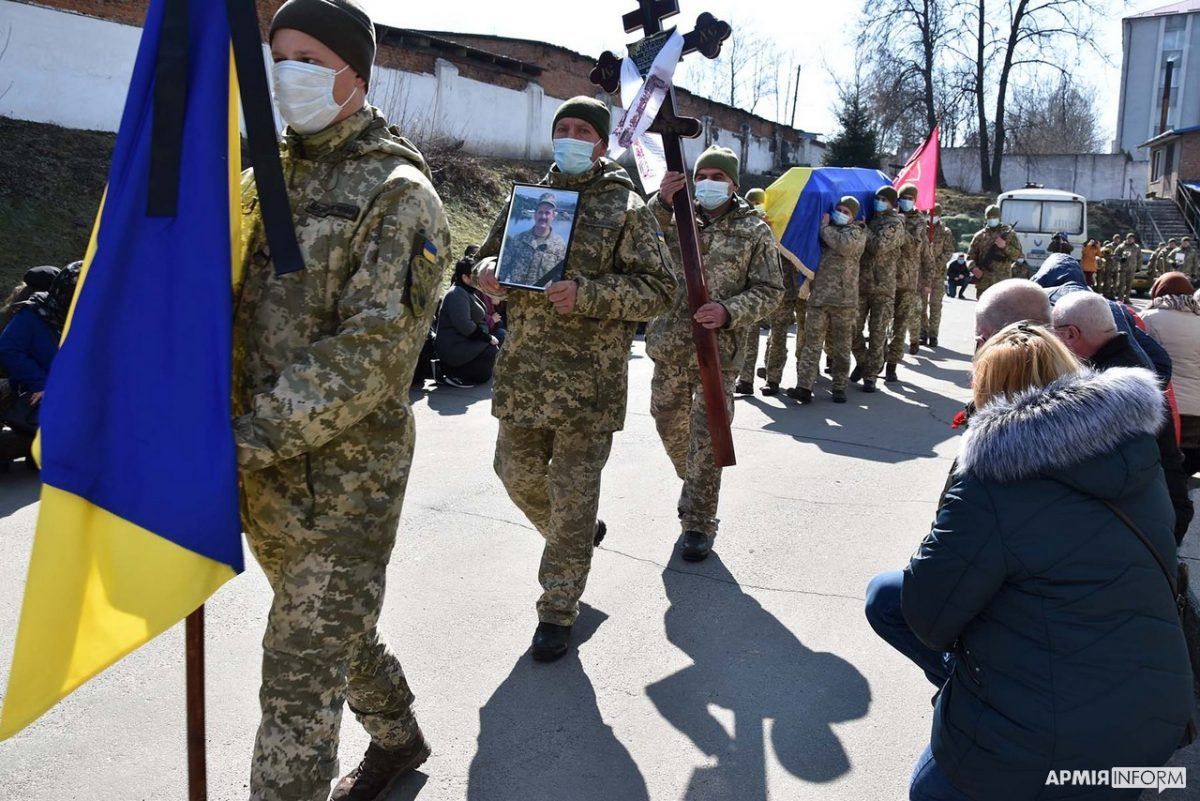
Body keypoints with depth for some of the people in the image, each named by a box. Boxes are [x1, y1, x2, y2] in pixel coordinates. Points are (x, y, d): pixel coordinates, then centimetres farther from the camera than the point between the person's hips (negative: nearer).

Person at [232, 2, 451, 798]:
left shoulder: (397, 195, -12)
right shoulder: (264, 178, 11)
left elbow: (371, 351, -21)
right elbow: (227, 306, 17)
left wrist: (250, 438, -23)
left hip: (343, 480, -8)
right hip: (263, 477, 8)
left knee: (301, 678, -1)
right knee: (337, 627, 24)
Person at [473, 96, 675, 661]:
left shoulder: (626, 209, -2)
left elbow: (659, 291, -7)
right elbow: (490, 259, 21)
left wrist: (588, 294, -21)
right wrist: (486, 272, -4)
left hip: (589, 378, -5)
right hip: (521, 370, 6)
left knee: (572, 496, 2)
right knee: (517, 472, 16)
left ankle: (558, 611, 16)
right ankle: (581, 536, 44)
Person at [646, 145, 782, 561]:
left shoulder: (755, 232, 2)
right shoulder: (676, 218, 7)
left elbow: (770, 292, -1)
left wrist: (728, 311, -18)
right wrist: (661, 202, -24)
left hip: (717, 351, -4)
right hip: (667, 347, 4)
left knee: (705, 438, -3)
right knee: (669, 425, 17)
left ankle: (698, 524, 8)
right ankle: (694, 488, 44)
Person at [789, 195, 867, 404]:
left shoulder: (857, 232, 5)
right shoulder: (829, 229, 19)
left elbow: (843, 245, -17)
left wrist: (825, 227, -5)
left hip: (844, 300, -3)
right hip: (819, 297, 3)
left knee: (841, 346, 4)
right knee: (812, 343, -5)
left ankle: (839, 387, 13)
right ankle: (804, 387, -9)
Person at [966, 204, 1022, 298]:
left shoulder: (1009, 234, 6)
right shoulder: (979, 236, 9)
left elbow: (1018, 254, 3)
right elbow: (970, 257, 10)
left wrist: (1005, 246, -13)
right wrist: (974, 268, -9)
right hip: (983, 282, 2)